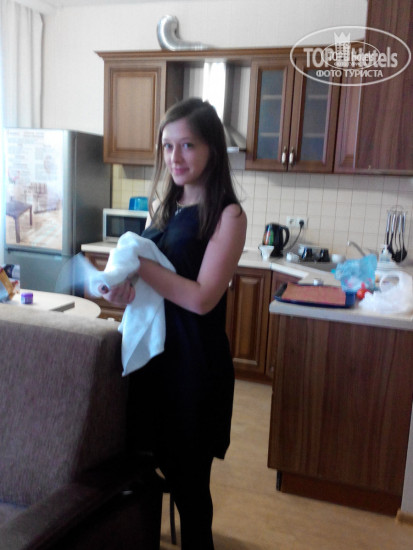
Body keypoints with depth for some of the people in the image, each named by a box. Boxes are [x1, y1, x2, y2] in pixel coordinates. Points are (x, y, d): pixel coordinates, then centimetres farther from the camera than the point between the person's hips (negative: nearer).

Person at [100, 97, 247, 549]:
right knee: (158, 460, 19)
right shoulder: (161, 204, 7)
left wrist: (137, 263, -19)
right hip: (150, 348, 6)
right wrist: (123, 281, -8)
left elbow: (202, 298, -20)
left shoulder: (227, 215, -13)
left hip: (194, 359, -6)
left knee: (188, 476, 10)